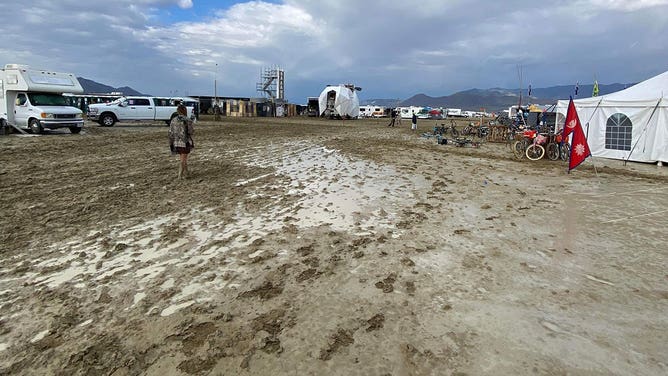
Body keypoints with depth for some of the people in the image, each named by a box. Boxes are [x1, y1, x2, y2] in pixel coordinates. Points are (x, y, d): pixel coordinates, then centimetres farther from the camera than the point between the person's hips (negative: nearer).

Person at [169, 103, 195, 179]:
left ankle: (185, 173, 28)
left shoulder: (173, 120, 2)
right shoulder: (187, 120, -12)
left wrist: (171, 143, 10)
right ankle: (180, 175, 6)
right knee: (183, 160, 5)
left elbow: (171, 133, 3)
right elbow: (191, 132, -10)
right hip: (185, 142, -4)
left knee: (182, 158, 20)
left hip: (176, 142, 5)